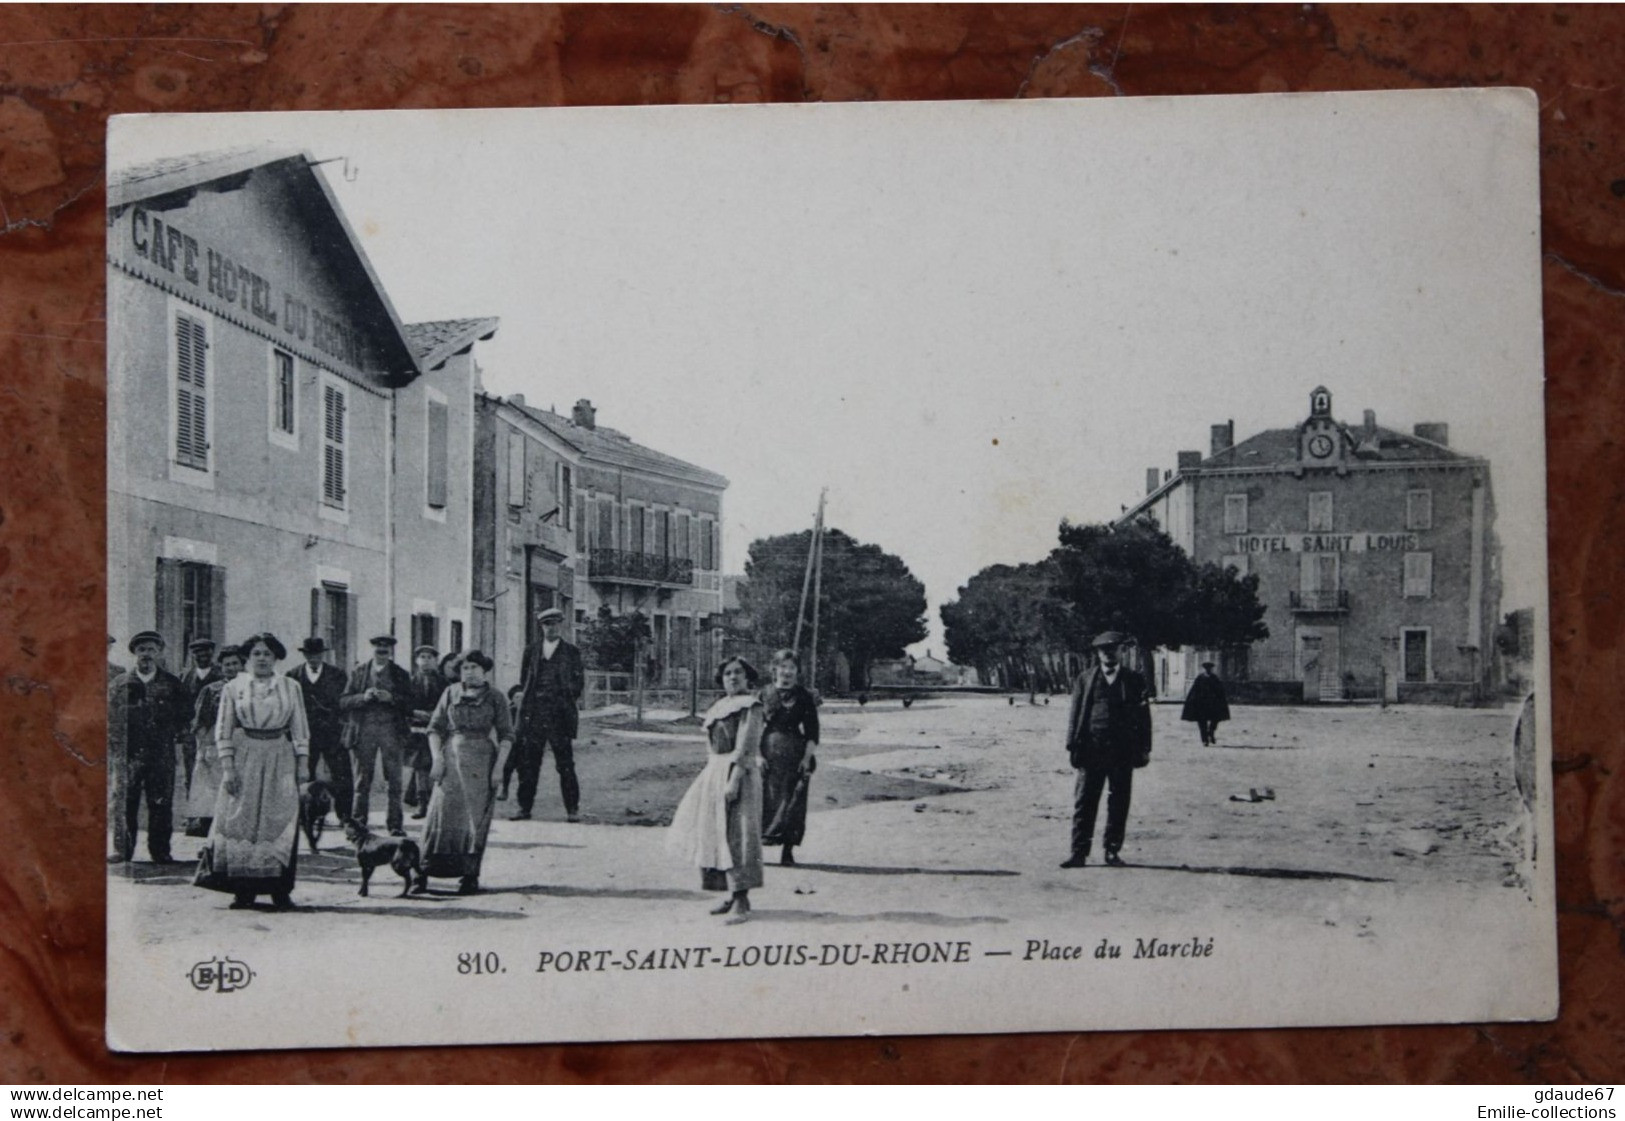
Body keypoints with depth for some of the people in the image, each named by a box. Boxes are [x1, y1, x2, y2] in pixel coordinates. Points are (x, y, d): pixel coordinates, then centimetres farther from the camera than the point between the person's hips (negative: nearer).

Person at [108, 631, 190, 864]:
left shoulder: (172, 684, 8)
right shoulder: (119, 683, 8)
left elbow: (184, 714, 13)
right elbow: (110, 716, 8)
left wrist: (172, 733, 5)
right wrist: (116, 744, 2)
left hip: (161, 755, 0)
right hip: (127, 753, 0)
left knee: (161, 804, 0)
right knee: (123, 802, -1)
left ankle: (160, 851, 7)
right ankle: (122, 849, 7)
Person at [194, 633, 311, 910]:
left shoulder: (291, 687, 8)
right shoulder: (233, 688, 6)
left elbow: (300, 728, 8)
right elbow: (223, 730, 3)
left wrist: (303, 765, 1)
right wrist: (227, 769, -5)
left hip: (280, 760, 0)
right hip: (244, 759, 0)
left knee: (280, 822, -4)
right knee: (241, 821, -2)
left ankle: (280, 891, 0)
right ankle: (243, 891, 3)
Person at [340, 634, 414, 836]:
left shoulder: (400, 675, 9)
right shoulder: (359, 672, 9)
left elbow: (410, 704, 2)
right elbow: (344, 702, 4)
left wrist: (391, 698, -14)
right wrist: (363, 697, -14)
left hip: (391, 730, 0)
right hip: (364, 729, 0)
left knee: (393, 781, -2)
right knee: (362, 781, 2)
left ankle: (395, 825, 2)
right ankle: (357, 823, 7)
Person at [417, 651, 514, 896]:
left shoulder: (495, 698, 5)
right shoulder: (450, 694, 10)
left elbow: (506, 736, 2)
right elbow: (435, 728, 8)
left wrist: (498, 767, -8)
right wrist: (437, 759, -4)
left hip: (481, 763, -1)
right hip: (451, 759, 1)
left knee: (476, 818, -1)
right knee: (441, 815, -6)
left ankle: (470, 876, 5)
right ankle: (423, 873, -6)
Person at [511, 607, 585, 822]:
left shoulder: (571, 653, 6)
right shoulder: (531, 651, 13)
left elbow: (578, 683, 8)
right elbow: (524, 679, 17)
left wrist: (568, 700, -1)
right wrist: (528, 696, 7)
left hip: (559, 714, -3)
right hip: (533, 713, 3)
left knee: (565, 764, -3)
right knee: (527, 763, 3)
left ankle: (573, 809, 2)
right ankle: (525, 808, 10)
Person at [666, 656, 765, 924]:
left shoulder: (750, 706, -9)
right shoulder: (719, 707, 16)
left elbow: (745, 748, -17)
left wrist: (734, 781, -23)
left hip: (737, 773, -9)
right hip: (714, 773, 9)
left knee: (735, 835, -10)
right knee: (714, 833, 10)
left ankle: (742, 901, -9)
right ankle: (732, 895, 20)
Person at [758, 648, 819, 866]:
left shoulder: (804, 697, 4)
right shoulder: (765, 695, 5)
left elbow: (812, 732, 3)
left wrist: (807, 757, -7)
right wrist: (758, 754, -4)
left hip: (795, 753, 0)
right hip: (769, 749, 0)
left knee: (793, 799, 0)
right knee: (766, 798, -3)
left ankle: (788, 850, 7)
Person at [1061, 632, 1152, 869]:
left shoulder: (1134, 680, 7)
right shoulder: (1085, 679, 8)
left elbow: (1144, 716, 7)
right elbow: (1075, 714, 6)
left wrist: (1144, 749, 1)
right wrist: (1074, 746, -1)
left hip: (1123, 751, 0)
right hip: (1092, 749, 0)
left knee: (1119, 803, 5)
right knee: (1084, 802, -2)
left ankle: (1113, 850, 15)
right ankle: (1079, 853, -1)